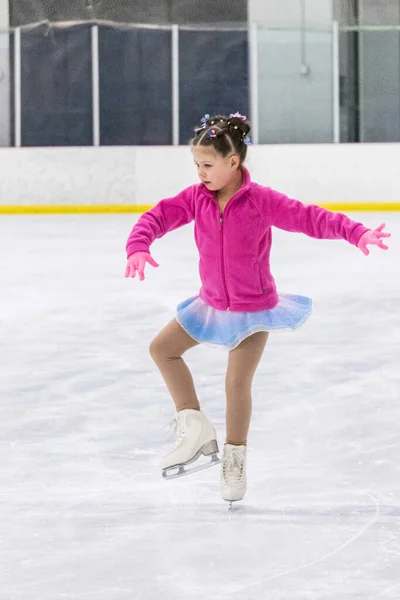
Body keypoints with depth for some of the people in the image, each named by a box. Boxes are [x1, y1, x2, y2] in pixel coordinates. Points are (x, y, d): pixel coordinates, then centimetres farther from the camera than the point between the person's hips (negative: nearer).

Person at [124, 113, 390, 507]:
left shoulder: (261, 201, -21)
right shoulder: (197, 198, -8)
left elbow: (310, 219, -25)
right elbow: (158, 216, -10)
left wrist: (356, 233, -37)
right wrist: (138, 247, -31)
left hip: (254, 308, -6)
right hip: (212, 303, 6)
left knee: (238, 382, -5)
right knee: (162, 348, 7)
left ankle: (234, 459, 15)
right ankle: (196, 430, 8)